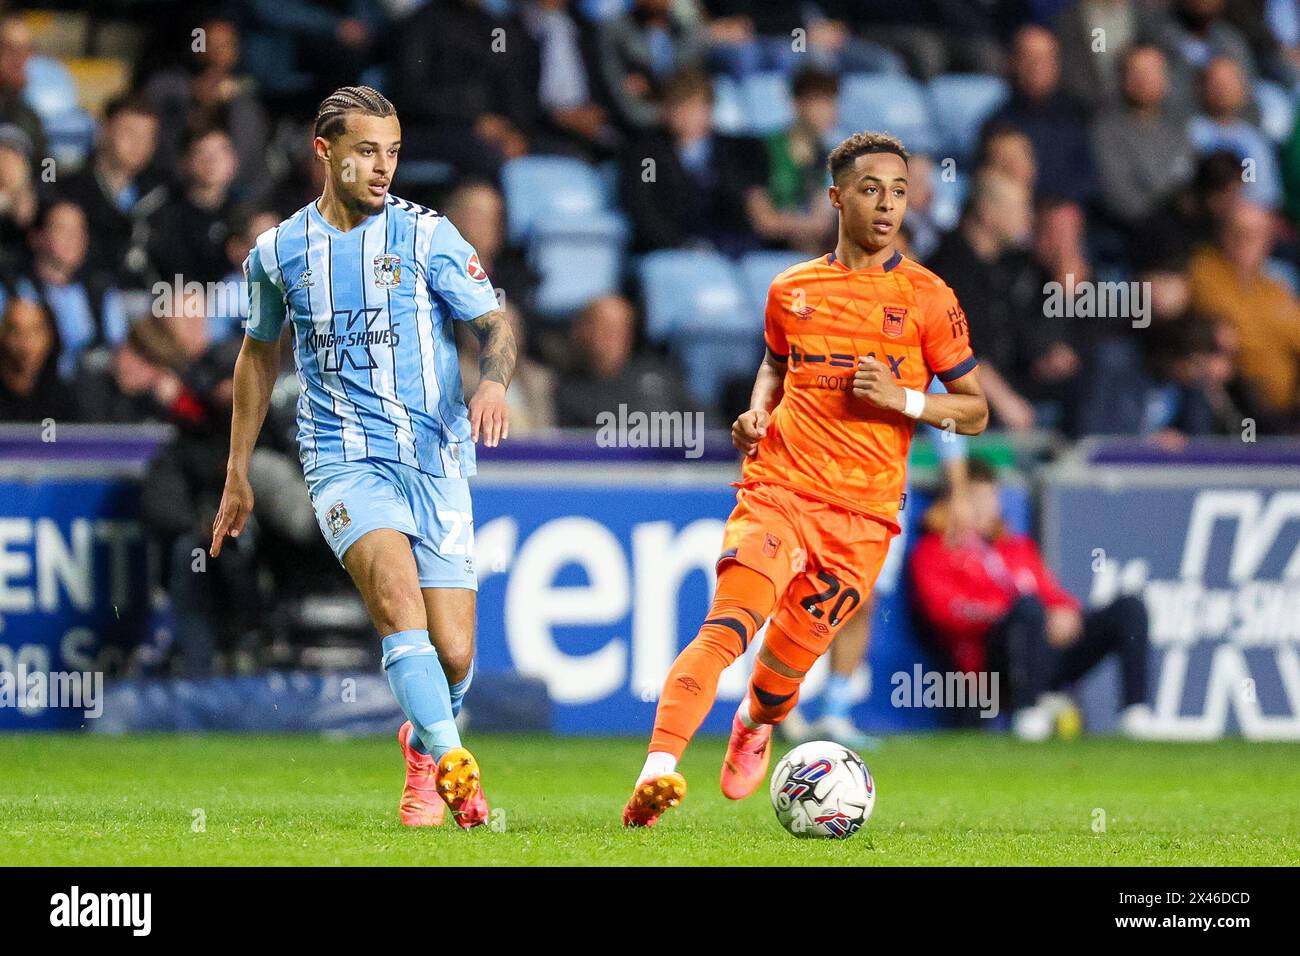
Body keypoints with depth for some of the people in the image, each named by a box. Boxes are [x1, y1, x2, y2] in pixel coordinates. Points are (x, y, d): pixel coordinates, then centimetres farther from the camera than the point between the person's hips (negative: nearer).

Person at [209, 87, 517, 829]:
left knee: (453, 655, -4)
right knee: (396, 587, -29)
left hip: (437, 460, 0)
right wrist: (238, 474, 25)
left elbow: (495, 323, 0)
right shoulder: (278, 252, 7)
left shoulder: (425, 234, 0)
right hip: (344, 457, 0)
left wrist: (494, 382, -23)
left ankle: (424, 748, 29)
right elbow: (260, 353, 22)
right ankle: (455, 765, -33)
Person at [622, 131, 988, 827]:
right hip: (778, 488, 1)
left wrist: (902, 399, -11)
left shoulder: (926, 299, 3)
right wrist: (757, 413, 11)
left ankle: (754, 728, 38)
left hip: (863, 512, -1)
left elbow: (974, 411, 6)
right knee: (729, 624, -24)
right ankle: (657, 769, -35)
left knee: (784, 668, 1)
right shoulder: (791, 290, 11)